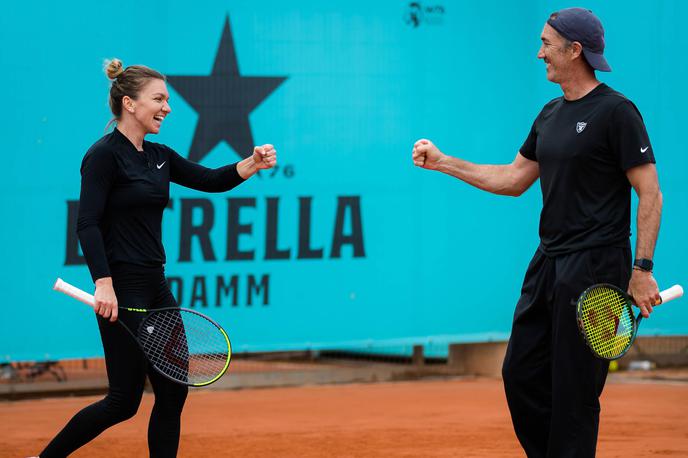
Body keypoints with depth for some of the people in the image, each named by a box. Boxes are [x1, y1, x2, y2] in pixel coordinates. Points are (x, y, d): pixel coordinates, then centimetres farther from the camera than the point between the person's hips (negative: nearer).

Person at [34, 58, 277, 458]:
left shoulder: (158, 156, 13)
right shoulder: (104, 155, -11)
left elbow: (211, 180, 9)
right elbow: (87, 224, -17)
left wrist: (253, 164, -10)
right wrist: (104, 284, -27)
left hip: (155, 287, 9)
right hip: (122, 290, -8)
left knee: (174, 392, 6)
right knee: (125, 400, -3)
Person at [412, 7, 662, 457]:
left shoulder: (616, 111, -11)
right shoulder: (551, 114, 14)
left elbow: (650, 194, -12)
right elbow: (514, 180, 23)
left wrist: (643, 269, -17)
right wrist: (442, 162, 19)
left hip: (594, 268, -9)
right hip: (548, 262, 9)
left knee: (574, 388, -5)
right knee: (521, 374, 10)